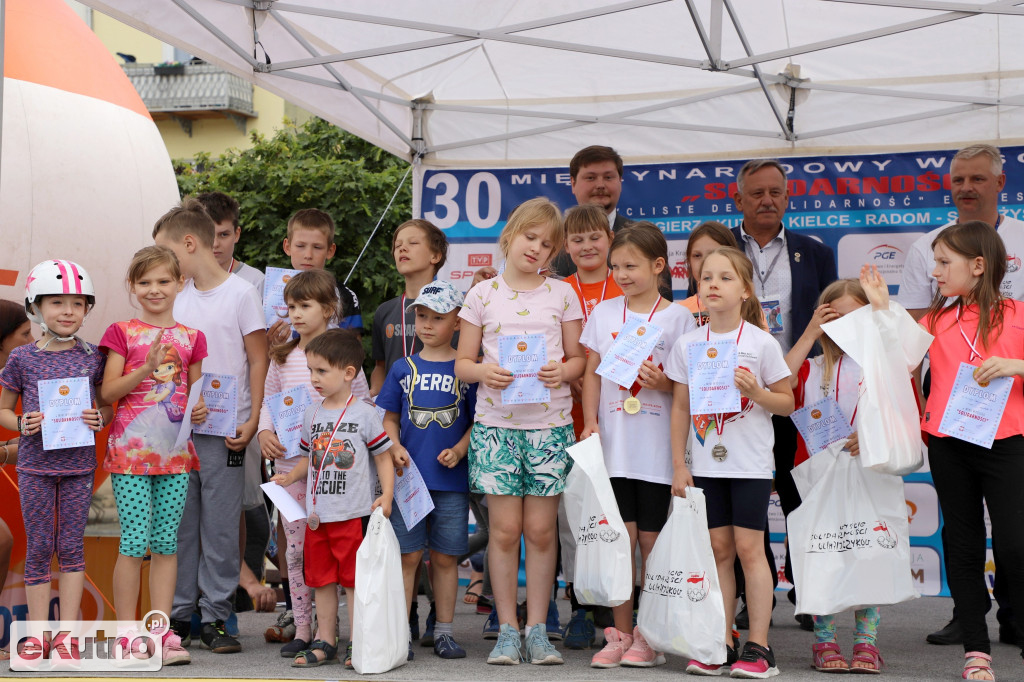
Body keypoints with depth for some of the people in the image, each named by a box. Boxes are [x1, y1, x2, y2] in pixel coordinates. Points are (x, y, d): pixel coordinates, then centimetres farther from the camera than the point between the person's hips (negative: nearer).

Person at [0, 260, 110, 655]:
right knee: (38, 549, 5)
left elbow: (107, 405, 12)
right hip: (36, 465, -1)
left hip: (79, 464, 1)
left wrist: (99, 419, -10)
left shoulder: (92, 358, 2)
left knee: (71, 547, 5)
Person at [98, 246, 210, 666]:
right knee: (135, 541, -5)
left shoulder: (190, 338, 11)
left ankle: (161, 631, 11)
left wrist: (200, 411, -4)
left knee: (167, 542, 6)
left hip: (175, 452, 3)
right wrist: (146, 368, -17)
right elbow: (107, 392, -4)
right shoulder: (122, 333, 1)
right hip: (130, 451, -3)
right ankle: (127, 635, 5)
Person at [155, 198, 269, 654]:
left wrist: (253, 420, -10)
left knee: (221, 528, 0)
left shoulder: (240, 292, -2)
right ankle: (179, 616, 14)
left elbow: (258, 360, -2)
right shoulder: (175, 298, 12)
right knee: (178, 525, 6)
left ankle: (215, 618, 8)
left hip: (223, 431, -4)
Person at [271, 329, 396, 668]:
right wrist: (290, 477, 4)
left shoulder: (363, 414, -4)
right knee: (322, 579, 10)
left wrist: (386, 495, -11)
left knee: (353, 578, -1)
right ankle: (325, 643, 18)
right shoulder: (311, 414, 11)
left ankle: (356, 646, 6)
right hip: (317, 513, 5)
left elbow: (383, 456, -1)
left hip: (353, 513, -5)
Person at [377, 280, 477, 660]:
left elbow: (478, 421, 4)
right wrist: (395, 447, -7)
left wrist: (459, 450, -12)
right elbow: (390, 418, 11)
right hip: (408, 476, 1)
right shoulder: (403, 369, 7)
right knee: (407, 555, 2)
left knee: (445, 557, 7)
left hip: (452, 480, -1)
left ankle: (444, 632, 17)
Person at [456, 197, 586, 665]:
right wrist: (484, 372, -13)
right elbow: (461, 363, 9)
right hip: (496, 422, 0)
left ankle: (537, 628, 11)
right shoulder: (483, 294, 7)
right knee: (505, 528, -1)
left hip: (550, 422, 1)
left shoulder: (562, 294, 8)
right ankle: (507, 629, 9)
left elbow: (578, 357, 12)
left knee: (541, 529, 2)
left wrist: (563, 371, -10)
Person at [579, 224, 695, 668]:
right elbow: (592, 374, 11)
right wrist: (590, 422, 0)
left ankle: (648, 636, 13)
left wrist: (664, 383, -15)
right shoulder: (603, 314, 10)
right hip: (613, 444, 2)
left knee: (651, 539, 3)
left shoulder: (678, 318, 2)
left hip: (657, 446, -2)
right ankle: (620, 633, 10)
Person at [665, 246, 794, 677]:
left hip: (750, 463, -3)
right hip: (706, 463, 3)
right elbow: (680, 408, 8)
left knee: (749, 548, -3)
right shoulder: (688, 344, 3)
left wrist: (756, 391, -19)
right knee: (719, 549, 7)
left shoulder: (761, 342, -5)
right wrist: (679, 464, 5)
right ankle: (720, 643, 14)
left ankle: (758, 646, 4)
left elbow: (788, 402, 1)